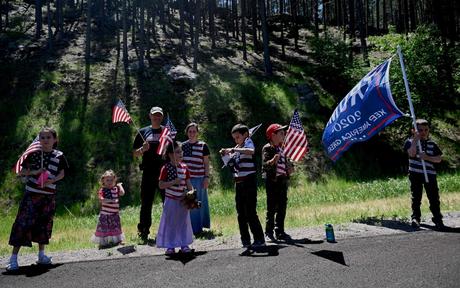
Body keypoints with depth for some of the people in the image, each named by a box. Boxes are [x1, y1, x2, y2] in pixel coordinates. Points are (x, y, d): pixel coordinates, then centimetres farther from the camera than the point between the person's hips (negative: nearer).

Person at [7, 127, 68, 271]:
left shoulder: (59, 156, 1)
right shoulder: (33, 154, 0)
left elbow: (62, 173, 9)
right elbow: (22, 172, 5)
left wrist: (52, 180, -11)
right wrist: (34, 172, -15)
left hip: (48, 196, 2)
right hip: (31, 194, -1)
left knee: (44, 224, 10)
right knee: (23, 223, -7)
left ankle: (41, 255, 26)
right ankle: (13, 258, 0)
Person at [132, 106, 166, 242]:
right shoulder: (143, 132, 12)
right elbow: (135, 153, 11)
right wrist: (143, 149, -9)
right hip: (148, 172, 0)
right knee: (146, 204, 4)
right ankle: (143, 232, 14)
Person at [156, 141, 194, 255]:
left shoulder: (184, 167, 3)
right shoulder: (166, 168, -10)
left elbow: (188, 183, 6)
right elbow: (160, 185, -12)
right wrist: (173, 182, -22)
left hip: (183, 200, 4)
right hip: (171, 200, -4)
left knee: (184, 222, 12)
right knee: (170, 223, 5)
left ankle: (184, 244, 25)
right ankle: (170, 246, 17)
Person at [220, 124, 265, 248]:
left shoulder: (248, 142, -5)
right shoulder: (237, 148, 17)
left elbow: (251, 151, -29)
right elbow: (231, 163, 23)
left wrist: (233, 149, -29)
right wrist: (226, 154, 6)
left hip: (249, 181, -8)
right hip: (238, 183, 8)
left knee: (250, 212, -7)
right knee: (241, 213, 10)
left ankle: (259, 239, 3)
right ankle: (245, 240, 19)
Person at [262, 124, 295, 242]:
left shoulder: (282, 148, 17)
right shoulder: (267, 148, -7)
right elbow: (264, 165, -16)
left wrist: (290, 168, 7)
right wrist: (273, 160, -35)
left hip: (283, 180, 7)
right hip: (272, 180, -7)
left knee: (282, 208, 9)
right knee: (272, 208, -3)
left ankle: (280, 231, 17)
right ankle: (269, 232, 6)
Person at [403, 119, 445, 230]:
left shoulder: (432, 144, 8)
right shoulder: (410, 142, 2)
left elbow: (438, 159, 3)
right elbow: (412, 154, -16)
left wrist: (427, 157, -14)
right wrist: (415, 139, -19)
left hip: (430, 174, 2)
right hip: (415, 174, -2)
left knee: (434, 197, 2)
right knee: (416, 197, 4)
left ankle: (437, 219, 13)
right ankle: (415, 218, 12)